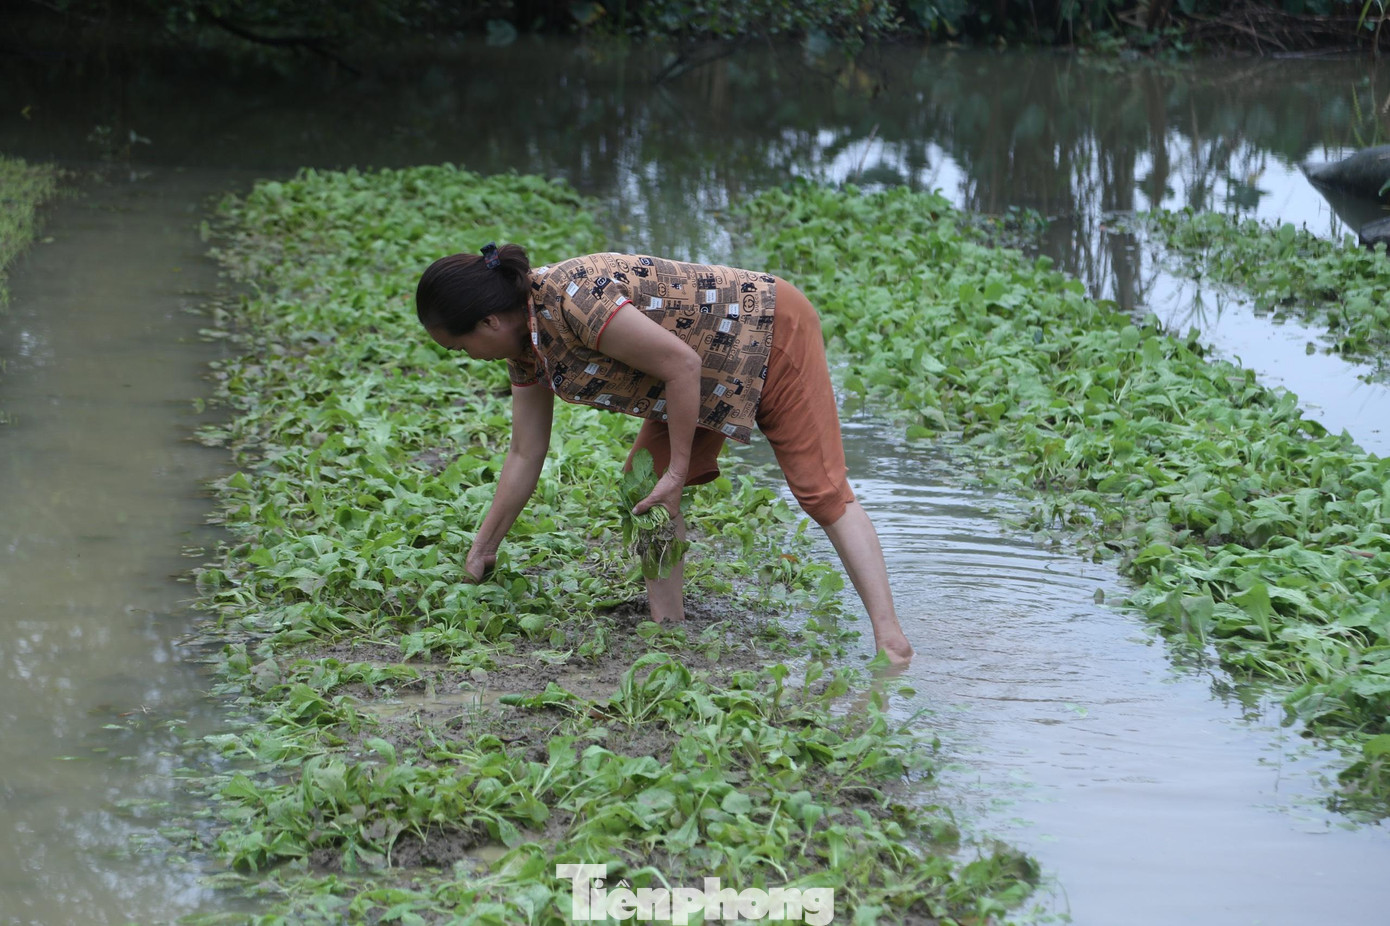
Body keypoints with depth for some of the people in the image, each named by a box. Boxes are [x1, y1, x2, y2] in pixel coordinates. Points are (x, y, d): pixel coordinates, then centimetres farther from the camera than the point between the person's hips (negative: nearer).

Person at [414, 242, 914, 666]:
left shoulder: (570, 300, -31)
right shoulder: (525, 343, -1)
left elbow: (681, 366, -28)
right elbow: (525, 455, 8)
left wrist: (679, 471, -20)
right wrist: (482, 550, 12)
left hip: (772, 333, -9)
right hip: (717, 368, 9)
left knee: (822, 489, -13)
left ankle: (890, 639, -15)